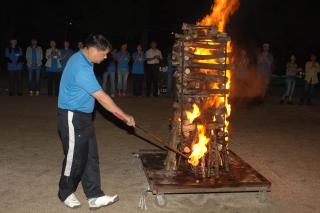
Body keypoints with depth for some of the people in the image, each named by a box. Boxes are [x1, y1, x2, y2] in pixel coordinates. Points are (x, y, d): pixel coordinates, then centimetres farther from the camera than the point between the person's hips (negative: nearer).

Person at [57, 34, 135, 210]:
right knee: (75, 158, 4)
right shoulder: (81, 68, -27)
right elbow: (102, 97, -26)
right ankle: (65, 193, 26)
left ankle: (95, 196, 16)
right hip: (72, 117, -10)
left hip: (83, 116, 10)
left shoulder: (82, 58, 5)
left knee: (91, 157, 9)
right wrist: (125, 117, -20)